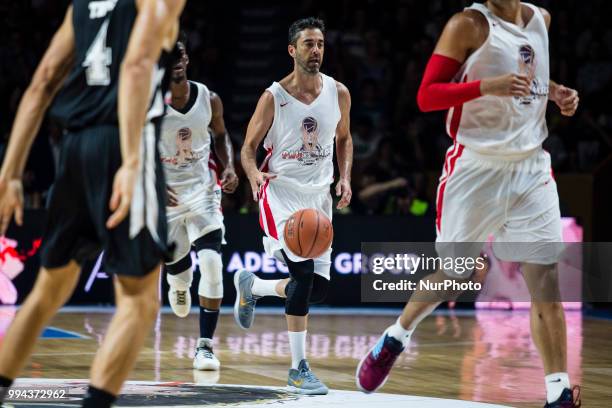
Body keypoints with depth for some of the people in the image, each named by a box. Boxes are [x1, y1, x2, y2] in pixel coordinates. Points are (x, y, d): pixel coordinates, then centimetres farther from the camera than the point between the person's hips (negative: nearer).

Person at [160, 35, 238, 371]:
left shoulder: (209, 100, -7)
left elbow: (220, 135, 12)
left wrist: (229, 166, -6)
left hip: (202, 189, 0)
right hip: (164, 193, 0)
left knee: (212, 264, -17)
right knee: (175, 264, 15)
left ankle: (205, 346, -11)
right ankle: (179, 286, 57)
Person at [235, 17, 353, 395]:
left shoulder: (338, 93, 1)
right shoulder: (274, 97, -10)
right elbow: (249, 147, -3)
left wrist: (345, 178, 1)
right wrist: (254, 174, -25)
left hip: (319, 195, 5)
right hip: (281, 191, -5)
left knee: (320, 288, 3)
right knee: (304, 274, -20)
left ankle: (251, 286, 32)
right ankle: (299, 369, -11)